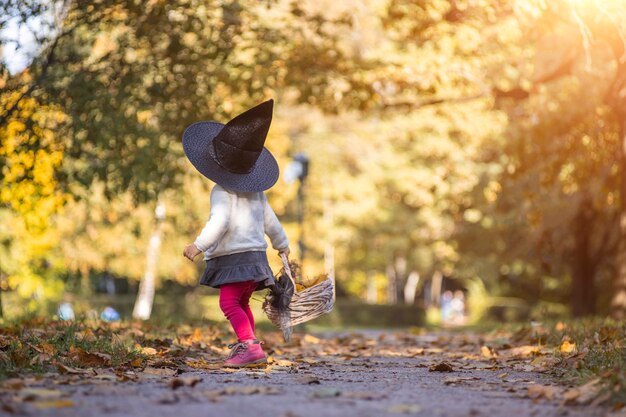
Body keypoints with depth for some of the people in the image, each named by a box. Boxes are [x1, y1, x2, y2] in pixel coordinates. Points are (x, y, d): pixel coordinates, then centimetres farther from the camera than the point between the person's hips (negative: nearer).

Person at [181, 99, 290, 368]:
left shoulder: (222, 190, -10)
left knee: (230, 304, -17)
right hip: (256, 254, 9)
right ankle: (246, 345, 24)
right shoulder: (256, 192, 15)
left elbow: (219, 222, -23)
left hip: (234, 256, -9)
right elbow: (270, 221, 23)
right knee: (242, 304, 21)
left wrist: (199, 246, -24)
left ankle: (250, 347, -31)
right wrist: (282, 245, 38)